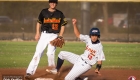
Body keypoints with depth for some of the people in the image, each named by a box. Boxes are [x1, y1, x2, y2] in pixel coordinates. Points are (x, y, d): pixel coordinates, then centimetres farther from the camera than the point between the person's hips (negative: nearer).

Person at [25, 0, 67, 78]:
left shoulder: (60, 14, 3)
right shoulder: (44, 12, 4)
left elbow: (63, 25, 6)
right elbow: (39, 22, 11)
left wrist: (60, 36, -3)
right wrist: (37, 33, 2)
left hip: (54, 35, -1)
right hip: (44, 34, 1)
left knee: (50, 53, -15)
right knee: (38, 52, -8)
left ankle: (52, 68, 10)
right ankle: (30, 71, -14)